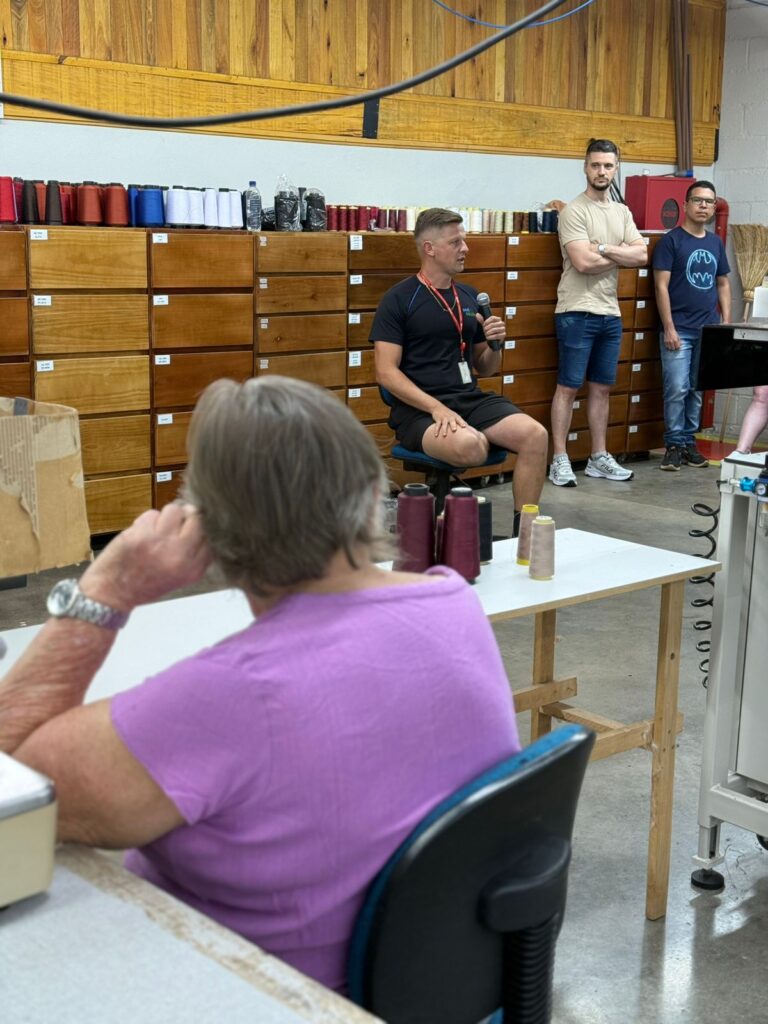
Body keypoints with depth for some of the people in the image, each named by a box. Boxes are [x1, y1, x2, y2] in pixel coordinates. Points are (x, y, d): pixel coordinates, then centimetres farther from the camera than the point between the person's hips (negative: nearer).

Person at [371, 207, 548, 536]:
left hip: (471, 398, 6)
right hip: (419, 408, -6)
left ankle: (523, 533, -9)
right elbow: (386, 372, -9)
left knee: (535, 435, -20)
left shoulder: (470, 297, 16)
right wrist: (436, 408, -21)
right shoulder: (399, 299, -2)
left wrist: (495, 345, 0)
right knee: (471, 445, -36)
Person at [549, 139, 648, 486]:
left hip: (610, 314, 7)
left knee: (601, 387, 12)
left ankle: (598, 458, 19)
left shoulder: (622, 212, 13)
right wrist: (621, 255, -4)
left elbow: (641, 255, 1)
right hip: (577, 313, -7)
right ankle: (559, 460, 3)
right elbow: (582, 262, -19)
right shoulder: (574, 211, -8)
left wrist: (603, 248, -13)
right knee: (568, 387, -3)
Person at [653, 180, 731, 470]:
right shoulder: (671, 240, -3)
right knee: (677, 389, -7)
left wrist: (726, 324, 9)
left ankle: (689, 442, 17)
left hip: (708, 330, 5)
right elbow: (661, 286, -7)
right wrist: (669, 328, -13)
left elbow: (723, 284, 19)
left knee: (697, 390, 8)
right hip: (679, 330, -5)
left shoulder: (716, 243, 13)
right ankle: (674, 445, 3)